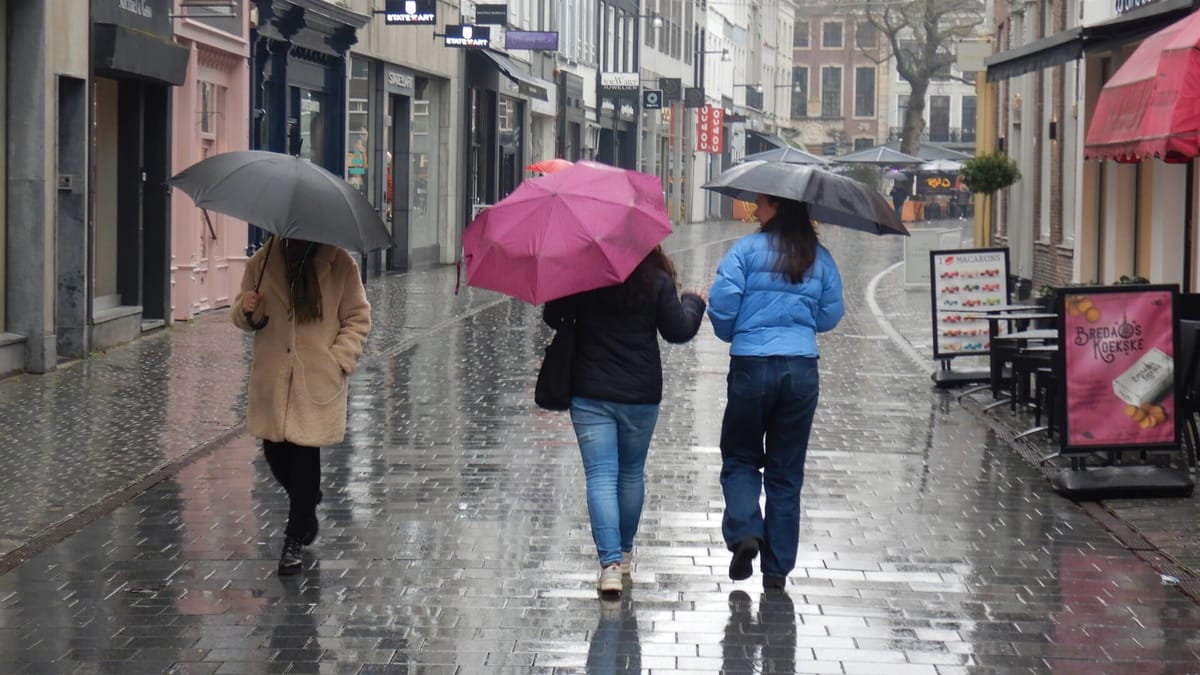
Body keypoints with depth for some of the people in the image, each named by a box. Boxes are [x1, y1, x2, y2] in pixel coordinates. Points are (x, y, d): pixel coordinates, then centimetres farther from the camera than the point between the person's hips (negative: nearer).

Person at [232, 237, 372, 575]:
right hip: (272, 379, 3)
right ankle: (307, 508, 38)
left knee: (305, 455, -4)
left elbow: (358, 319, 3)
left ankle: (296, 540, 7)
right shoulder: (262, 262, 4)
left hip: (318, 380, -3)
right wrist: (246, 310, -11)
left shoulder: (339, 265, -3)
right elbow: (242, 318, 13)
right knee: (275, 453, 8)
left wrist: (339, 360, -8)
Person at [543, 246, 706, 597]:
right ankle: (624, 552, 33)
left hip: (589, 393, -1)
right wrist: (694, 304, 16)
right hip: (641, 395, 1)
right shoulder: (658, 281, -6)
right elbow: (678, 331, -4)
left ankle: (610, 562, -18)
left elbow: (553, 317, 3)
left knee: (600, 476, -4)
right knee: (632, 473, 19)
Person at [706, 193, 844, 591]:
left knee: (740, 457, 14)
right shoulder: (820, 258, 6)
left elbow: (722, 301, -11)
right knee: (786, 469, 10)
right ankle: (777, 568, 11)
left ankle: (744, 532, -11)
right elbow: (831, 315, 9)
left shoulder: (747, 249, -5)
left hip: (751, 364, -3)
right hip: (802, 368, 3)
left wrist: (732, 333, 10)